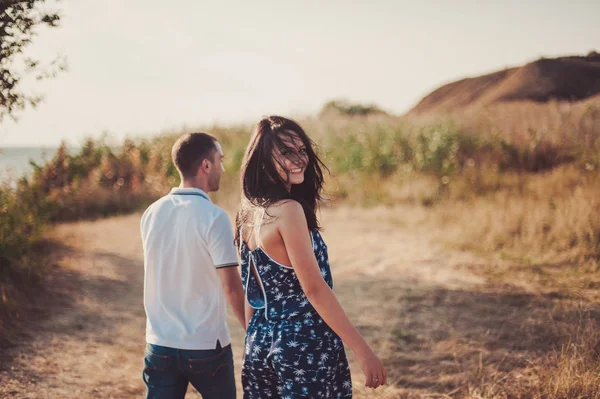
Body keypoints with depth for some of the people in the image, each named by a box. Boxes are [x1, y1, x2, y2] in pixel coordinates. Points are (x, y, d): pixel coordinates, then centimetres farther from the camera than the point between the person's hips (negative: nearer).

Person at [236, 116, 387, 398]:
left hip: (261, 343, 8)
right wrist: (363, 351, -19)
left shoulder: (249, 211, 5)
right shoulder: (288, 210, -19)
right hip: (304, 346, -8)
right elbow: (315, 289, -21)